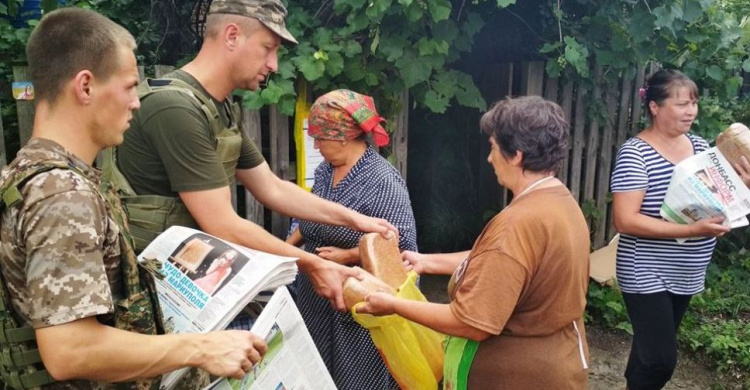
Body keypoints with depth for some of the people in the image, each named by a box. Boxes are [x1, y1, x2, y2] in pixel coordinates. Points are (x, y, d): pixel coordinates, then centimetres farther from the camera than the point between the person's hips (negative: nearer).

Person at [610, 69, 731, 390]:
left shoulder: (700, 146, 4)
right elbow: (625, 220, -24)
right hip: (647, 275, -7)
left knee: (651, 347, 20)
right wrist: (692, 230, -28)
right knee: (661, 359, -5)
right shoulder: (635, 152, -17)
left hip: (686, 274, 7)